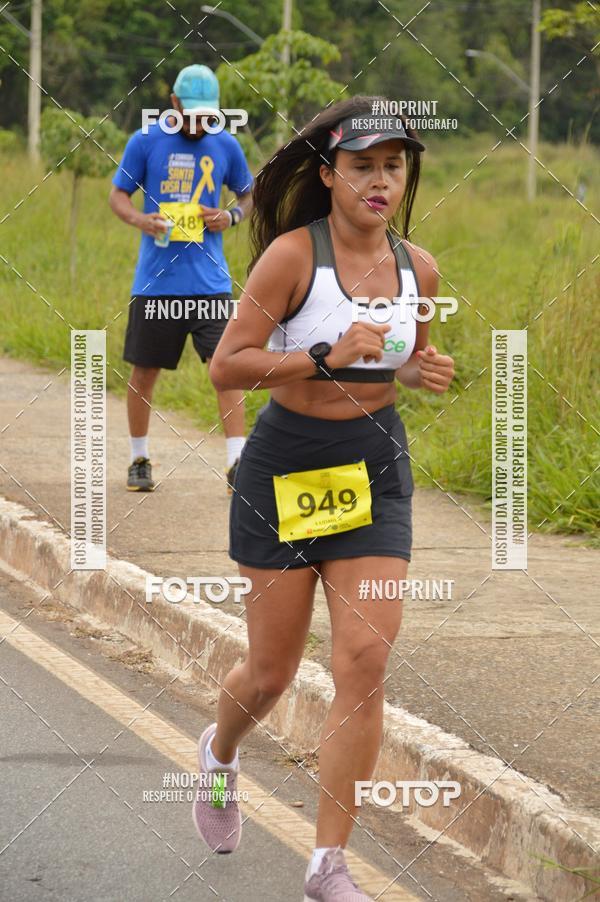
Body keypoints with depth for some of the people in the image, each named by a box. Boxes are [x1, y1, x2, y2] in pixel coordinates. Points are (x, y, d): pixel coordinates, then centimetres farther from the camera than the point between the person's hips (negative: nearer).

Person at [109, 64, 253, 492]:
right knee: (144, 372, 7)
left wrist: (232, 216, -5)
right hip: (155, 279, 0)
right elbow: (118, 194, 5)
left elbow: (249, 195, 18)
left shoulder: (226, 146, 6)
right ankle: (139, 461, 23)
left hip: (210, 280, 1)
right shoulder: (145, 142, 1)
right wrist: (140, 219, -16)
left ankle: (238, 463, -10)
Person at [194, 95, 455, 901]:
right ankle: (220, 751, 44)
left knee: (366, 663, -9)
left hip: (375, 469, 3)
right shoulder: (293, 253, -14)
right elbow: (226, 367, -16)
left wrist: (422, 373, -3)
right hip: (288, 465, -3)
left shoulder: (418, 268, 1)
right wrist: (325, 357, -27)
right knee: (271, 673, 7)